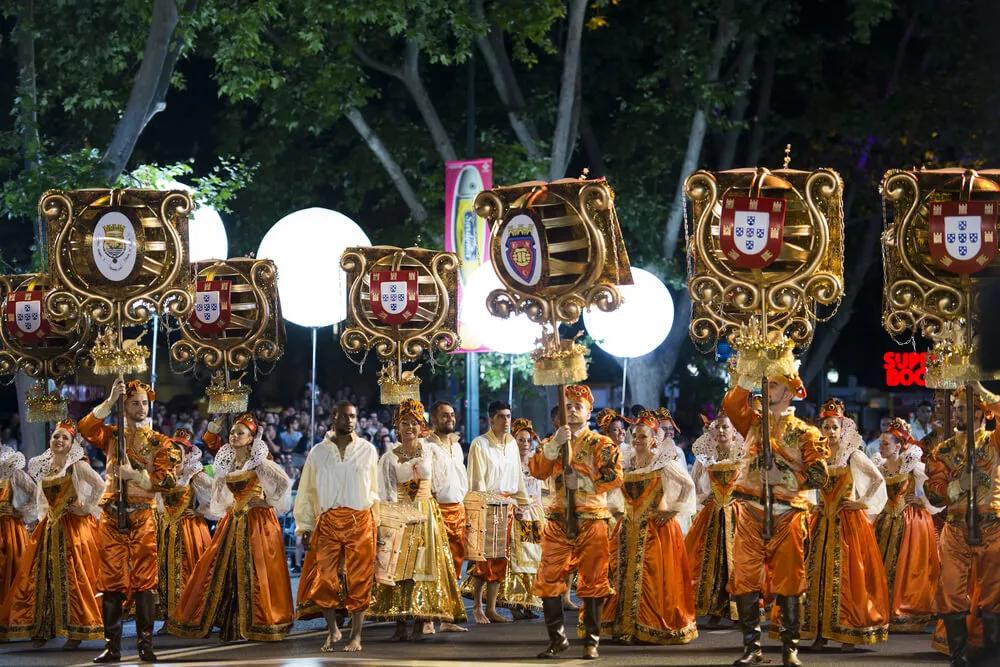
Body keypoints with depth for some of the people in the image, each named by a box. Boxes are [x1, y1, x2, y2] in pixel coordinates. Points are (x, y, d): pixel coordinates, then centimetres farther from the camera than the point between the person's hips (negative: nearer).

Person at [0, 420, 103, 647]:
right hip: (49, 527, 6)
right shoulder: (42, 466, 12)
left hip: (74, 526, -6)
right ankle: (42, 629, 8)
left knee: (73, 577, -8)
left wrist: (87, 507, -10)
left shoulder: (78, 465, -7)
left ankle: (77, 631, -4)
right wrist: (43, 514, 14)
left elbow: (101, 485, -12)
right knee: (43, 576, 2)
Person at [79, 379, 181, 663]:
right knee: (112, 580, 0)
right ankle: (112, 645, 3)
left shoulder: (160, 442, 8)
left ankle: (145, 643, 0)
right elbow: (86, 428, -9)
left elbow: (166, 479, -4)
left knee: (144, 580, -3)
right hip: (112, 514, 1)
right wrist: (110, 401, -15)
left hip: (143, 516, -1)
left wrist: (134, 475, -14)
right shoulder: (112, 435, 12)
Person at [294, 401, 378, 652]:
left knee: (358, 579, 0)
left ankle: (356, 636, 8)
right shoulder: (318, 453, 9)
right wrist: (304, 526, 6)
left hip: (360, 521, -1)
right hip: (327, 522, 1)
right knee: (324, 577, -2)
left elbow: (374, 490, 9)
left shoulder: (367, 450, 7)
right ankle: (333, 630, 16)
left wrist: (376, 523, 5)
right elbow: (306, 492, 11)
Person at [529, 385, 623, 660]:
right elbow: (538, 471, -3)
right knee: (548, 580, 0)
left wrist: (581, 482, -15)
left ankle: (591, 641, 6)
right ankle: (557, 638, 11)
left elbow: (614, 477, -10)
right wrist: (554, 444, -14)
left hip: (591, 521, -3)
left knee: (592, 582, 0)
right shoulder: (552, 443, 15)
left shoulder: (601, 444, 4)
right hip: (557, 521, 3)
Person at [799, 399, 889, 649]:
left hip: (848, 522, -4)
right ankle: (820, 631, 1)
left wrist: (864, 503, -7)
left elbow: (879, 481, -2)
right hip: (824, 522, 4)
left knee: (846, 573, -7)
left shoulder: (854, 456, -2)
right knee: (820, 572, -1)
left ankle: (850, 631, -5)